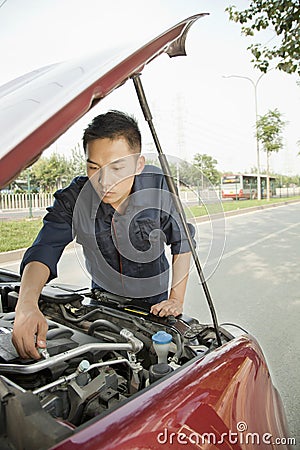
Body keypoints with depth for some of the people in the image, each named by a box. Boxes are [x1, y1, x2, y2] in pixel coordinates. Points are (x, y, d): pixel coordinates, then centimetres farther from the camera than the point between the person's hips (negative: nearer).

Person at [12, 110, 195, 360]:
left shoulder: (159, 186, -27)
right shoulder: (73, 199, -25)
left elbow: (182, 241, -16)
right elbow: (44, 250, -31)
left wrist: (176, 299, -20)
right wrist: (26, 304, -51)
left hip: (153, 298, -1)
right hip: (103, 295, 2)